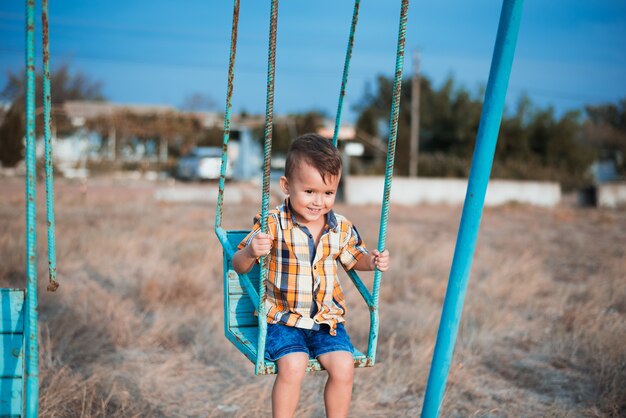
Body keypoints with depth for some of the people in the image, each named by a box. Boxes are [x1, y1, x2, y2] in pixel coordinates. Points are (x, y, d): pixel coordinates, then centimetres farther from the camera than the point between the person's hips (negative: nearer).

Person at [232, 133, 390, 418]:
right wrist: (251, 252, -31)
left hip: (327, 319, 4)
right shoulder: (273, 224, -11)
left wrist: (372, 261, -1)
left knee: (343, 365, -16)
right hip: (283, 319, -3)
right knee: (292, 365, -26)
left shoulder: (341, 228, 1)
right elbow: (239, 266, -8)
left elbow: (353, 257, 21)